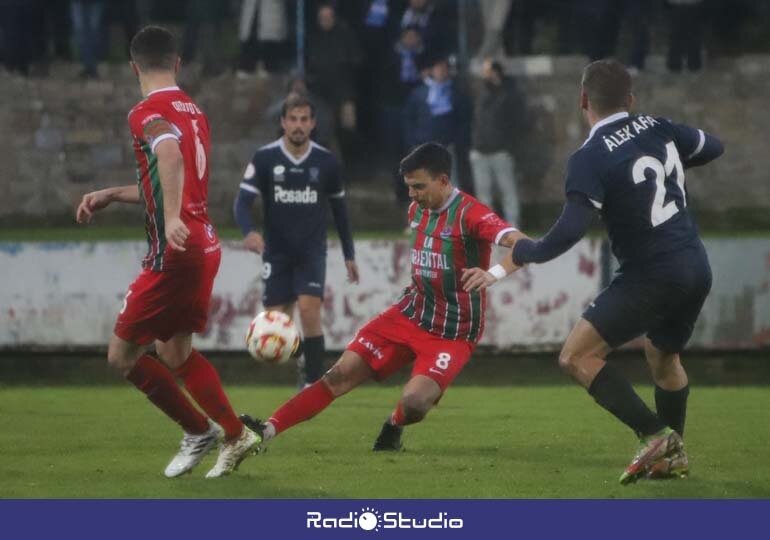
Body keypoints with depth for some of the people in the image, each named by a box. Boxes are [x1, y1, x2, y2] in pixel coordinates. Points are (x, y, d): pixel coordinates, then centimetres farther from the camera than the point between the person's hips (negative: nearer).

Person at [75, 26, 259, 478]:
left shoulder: (148, 113, -11)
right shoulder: (193, 110, 16)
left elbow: (171, 156, -33)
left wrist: (173, 220, -45)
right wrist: (110, 195, 30)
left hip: (175, 251, -9)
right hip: (205, 244, 9)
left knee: (123, 356, 1)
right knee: (176, 351, 21)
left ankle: (200, 431, 6)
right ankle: (236, 436, 19)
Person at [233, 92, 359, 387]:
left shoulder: (326, 162, -2)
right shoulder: (264, 158, -7)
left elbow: (339, 208, 10)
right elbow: (243, 201, -12)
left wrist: (349, 255, 14)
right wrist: (249, 232, -33)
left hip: (312, 251, -1)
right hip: (276, 252, 1)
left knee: (309, 310, -19)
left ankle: (313, 383, -14)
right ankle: (300, 360, 32)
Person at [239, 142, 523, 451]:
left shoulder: (469, 214, -19)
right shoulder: (417, 210, 5)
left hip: (452, 333, -6)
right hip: (410, 315, 6)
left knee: (414, 403, -25)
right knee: (341, 374, -5)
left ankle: (394, 427, 11)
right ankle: (268, 430, -6)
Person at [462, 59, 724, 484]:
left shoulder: (590, 159, -15)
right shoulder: (658, 129, 4)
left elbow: (569, 231, -24)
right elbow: (711, 147, 23)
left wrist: (510, 263, -14)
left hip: (651, 274, -8)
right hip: (696, 268, 8)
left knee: (577, 357, -4)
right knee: (663, 355, 30)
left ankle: (654, 435, -12)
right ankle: (673, 455, 37)